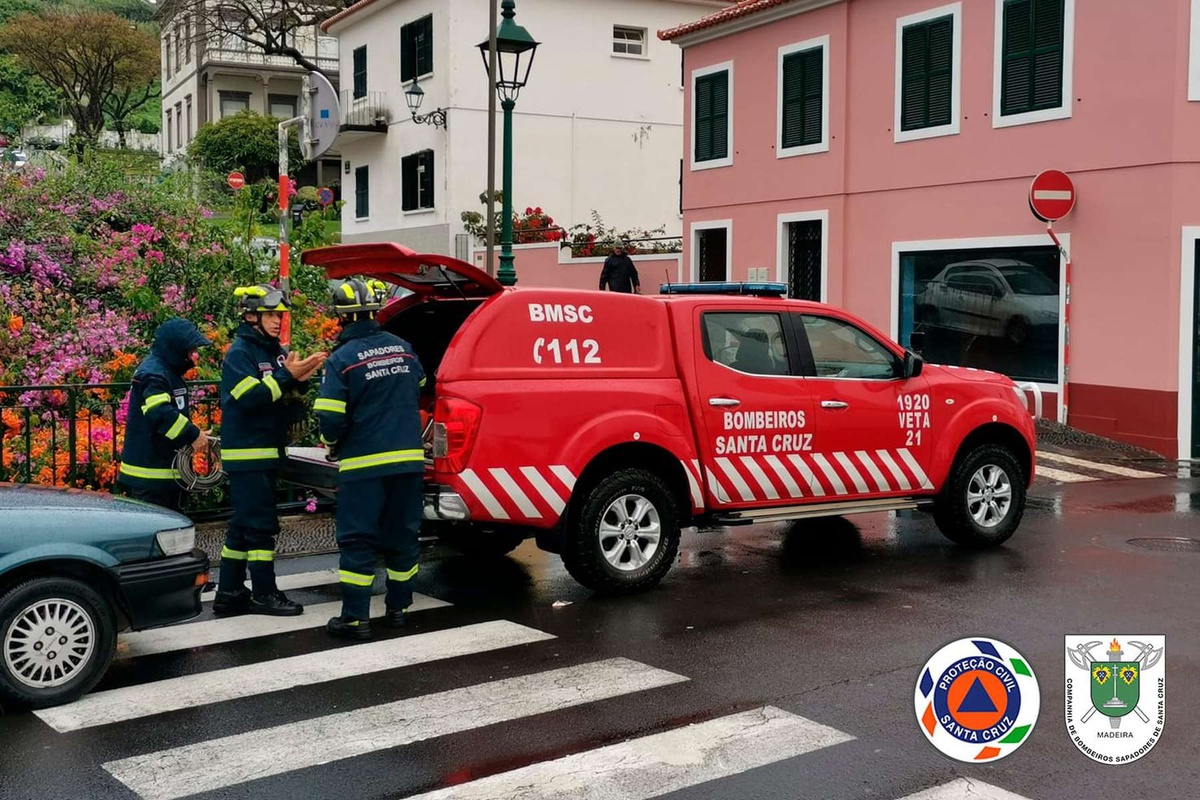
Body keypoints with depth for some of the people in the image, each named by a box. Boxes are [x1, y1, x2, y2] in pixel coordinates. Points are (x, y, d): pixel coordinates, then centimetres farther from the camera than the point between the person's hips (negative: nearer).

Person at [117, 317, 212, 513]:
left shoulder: (170, 372, 14)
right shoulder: (152, 374, -18)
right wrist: (193, 435, -26)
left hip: (168, 471, 10)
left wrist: (194, 433, 8)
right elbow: (161, 414, -32)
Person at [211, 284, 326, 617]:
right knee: (260, 524, -6)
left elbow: (285, 398, 15)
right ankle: (264, 594, 0)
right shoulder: (239, 353, -11)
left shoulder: (275, 351, 13)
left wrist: (299, 379, -5)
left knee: (244, 524, 12)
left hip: (267, 451, 9)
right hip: (246, 453, -9)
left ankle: (229, 592, 18)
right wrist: (287, 375, -24)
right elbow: (249, 397, -21)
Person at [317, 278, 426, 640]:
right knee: (403, 535, 13)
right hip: (408, 460, 5)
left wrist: (332, 445, 8)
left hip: (364, 464, -5)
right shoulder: (402, 348, 6)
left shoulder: (343, 358, -10)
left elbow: (330, 417, -12)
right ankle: (398, 608, 21)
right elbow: (420, 388, 21)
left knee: (358, 540, 1)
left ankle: (355, 618, 1)